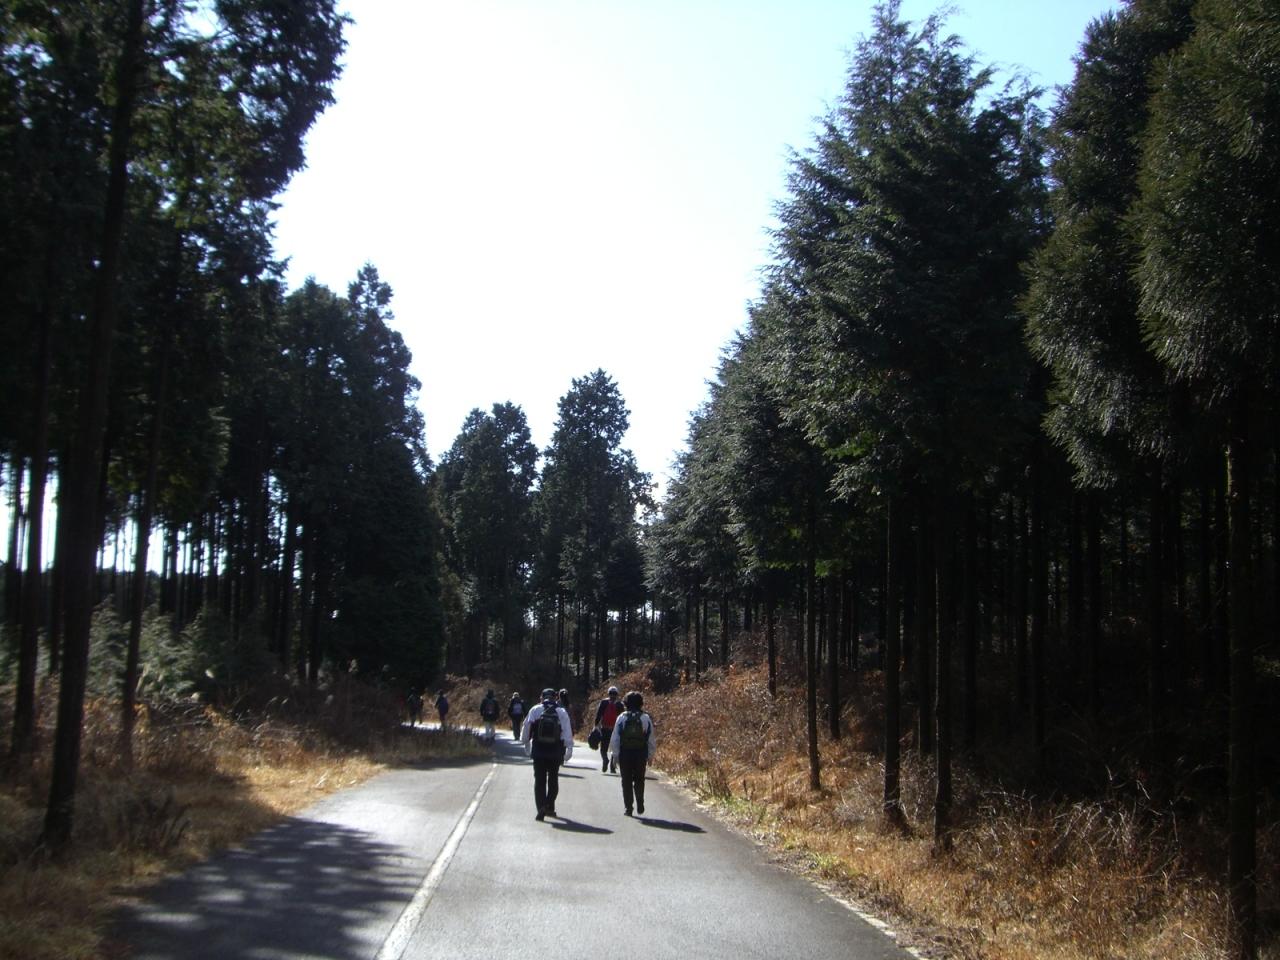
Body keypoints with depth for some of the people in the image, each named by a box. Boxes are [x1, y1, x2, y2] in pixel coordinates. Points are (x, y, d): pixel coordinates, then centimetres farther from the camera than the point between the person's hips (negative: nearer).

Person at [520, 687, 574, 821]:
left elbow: (526, 729, 1)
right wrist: (569, 750, 1)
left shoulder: (535, 711, -2)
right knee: (553, 779, 18)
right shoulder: (562, 712, -2)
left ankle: (541, 809, -9)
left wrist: (526, 744, 16)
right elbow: (567, 733, -5)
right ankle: (550, 808, 19)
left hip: (538, 751, -1)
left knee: (539, 780, 3)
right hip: (555, 752, 1)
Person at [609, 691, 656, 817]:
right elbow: (652, 739, 2)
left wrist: (615, 755, 6)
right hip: (641, 754, 1)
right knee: (639, 781, 15)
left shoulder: (622, 718, -3)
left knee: (627, 781, 8)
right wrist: (650, 756, 11)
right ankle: (640, 806, 6)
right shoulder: (646, 718, -2)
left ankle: (628, 808, 7)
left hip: (625, 754, -1)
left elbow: (615, 739, -2)